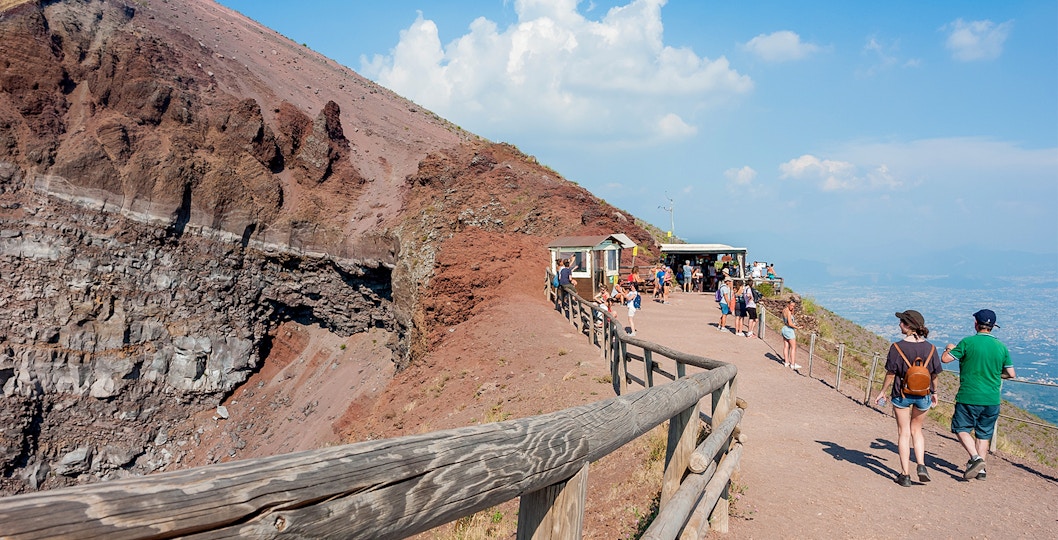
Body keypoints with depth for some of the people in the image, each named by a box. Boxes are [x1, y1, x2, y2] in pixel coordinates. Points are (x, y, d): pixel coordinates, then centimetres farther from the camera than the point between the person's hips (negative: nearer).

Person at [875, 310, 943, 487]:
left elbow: (891, 373, -11)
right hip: (923, 395, 3)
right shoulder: (930, 348, -5)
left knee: (903, 433, 8)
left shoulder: (897, 347, -15)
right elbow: (934, 374, 3)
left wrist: (882, 392, 2)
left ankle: (905, 474, 9)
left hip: (901, 394, -3)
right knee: (916, 429, 22)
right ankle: (921, 465, 7)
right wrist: (934, 392, 20)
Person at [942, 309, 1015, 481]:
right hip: (992, 399, 4)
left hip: (969, 397, -4)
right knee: (983, 434, 15)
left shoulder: (968, 342, -11)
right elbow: (1011, 374, 8)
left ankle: (975, 458, -10)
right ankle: (980, 469, 17)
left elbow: (945, 359, -7)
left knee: (962, 429, 10)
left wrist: (949, 348, 15)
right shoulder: (1001, 347, 2)